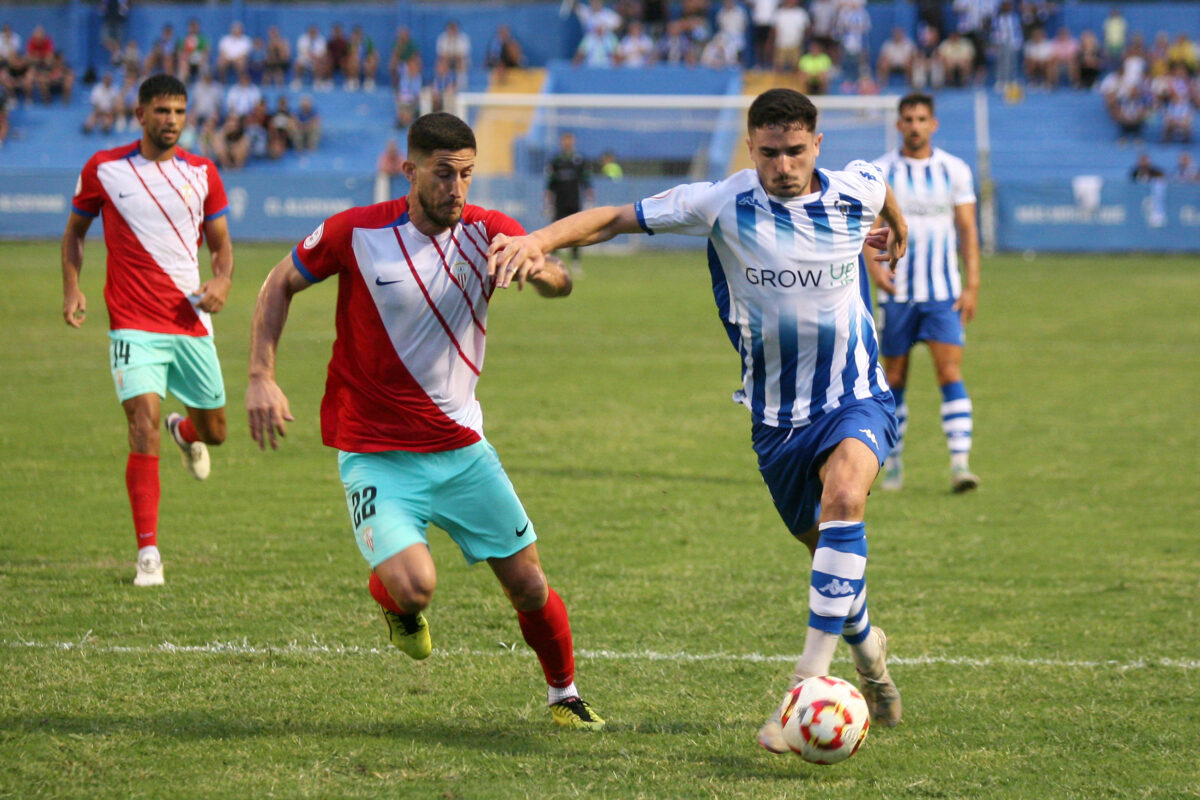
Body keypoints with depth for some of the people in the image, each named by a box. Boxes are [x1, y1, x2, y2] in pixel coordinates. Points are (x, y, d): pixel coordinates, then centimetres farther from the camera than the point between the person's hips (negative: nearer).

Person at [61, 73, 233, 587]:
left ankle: (185, 431, 54)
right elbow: (74, 231, 13)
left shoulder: (202, 173, 5)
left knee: (213, 430, 13)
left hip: (192, 323, 3)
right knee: (144, 428, -18)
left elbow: (221, 243, 13)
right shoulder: (104, 169, 0)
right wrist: (72, 289, -1)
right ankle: (148, 555, -14)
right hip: (134, 325, -3)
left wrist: (222, 281, -9)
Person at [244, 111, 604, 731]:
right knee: (413, 586, -23)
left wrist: (538, 267, -44)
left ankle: (564, 696, 29)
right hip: (375, 455, -3)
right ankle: (397, 604, 15)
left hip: (462, 447, 3)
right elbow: (280, 284, 4)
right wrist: (260, 376, -6)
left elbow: (560, 284, -19)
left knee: (529, 585, 3)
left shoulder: (486, 232, -4)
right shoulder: (355, 233, -10)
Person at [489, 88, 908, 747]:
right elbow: (616, 218, -17)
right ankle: (867, 649, 48)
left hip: (855, 398, -2)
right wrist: (541, 238, -34)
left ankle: (810, 682, -33)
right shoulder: (723, 204, -14)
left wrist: (897, 226, 40)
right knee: (824, 548, 13)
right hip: (776, 413, 2)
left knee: (843, 496, -31)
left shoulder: (854, 192, -8)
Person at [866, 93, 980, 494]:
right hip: (896, 292, 0)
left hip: (944, 294, 0)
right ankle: (893, 461, 20)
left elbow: (967, 230, 6)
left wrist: (971, 285, -2)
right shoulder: (880, 171, 2)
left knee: (951, 372, -12)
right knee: (894, 378, 6)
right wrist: (873, 265, -19)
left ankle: (960, 462, -17)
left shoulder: (955, 170, 4)